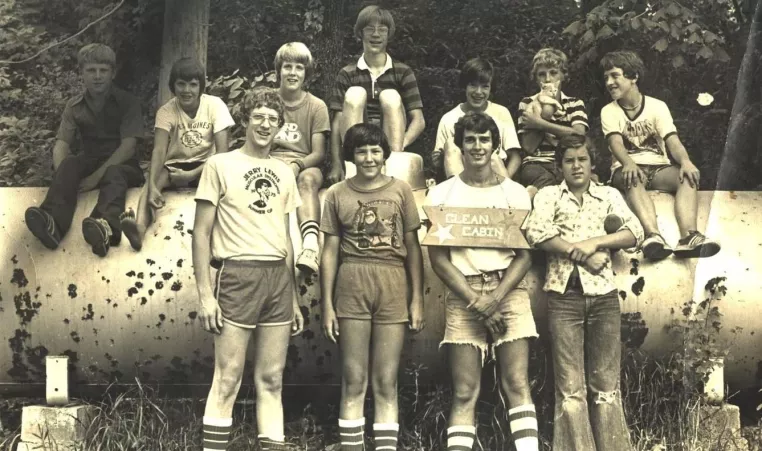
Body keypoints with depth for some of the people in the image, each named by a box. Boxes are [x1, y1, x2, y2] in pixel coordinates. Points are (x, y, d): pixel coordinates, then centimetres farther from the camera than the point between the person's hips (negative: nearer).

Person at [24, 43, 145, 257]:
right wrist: (61, 177, -25)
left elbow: (128, 146, -14)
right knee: (69, 163, -31)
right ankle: (53, 222, -56)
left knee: (113, 174, -39)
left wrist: (97, 176, -25)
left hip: (122, 164, -3)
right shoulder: (74, 106, 7)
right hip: (89, 162, 3)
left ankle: (106, 226, -72)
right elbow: (61, 145, -3)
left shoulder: (128, 102, -4)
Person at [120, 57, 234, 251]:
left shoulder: (215, 105, -11)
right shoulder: (166, 111, -9)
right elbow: (159, 151, -23)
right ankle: (140, 228, -59)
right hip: (175, 165, 0)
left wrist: (191, 175, -27)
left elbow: (222, 152, -16)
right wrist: (152, 186, -41)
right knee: (154, 180, -33)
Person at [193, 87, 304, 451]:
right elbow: (201, 232, -2)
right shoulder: (220, 165, 1)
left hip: (278, 277, 5)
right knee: (228, 378, -5)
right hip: (239, 274, -5)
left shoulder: (284, 172, 16)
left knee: (271, 379, 6)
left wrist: (293, 297, 15)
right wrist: (205, 294, -9)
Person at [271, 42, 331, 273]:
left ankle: (310, 244, -59)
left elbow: (319, 153, 2)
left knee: (308, 178, -38)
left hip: (305, 165, -1)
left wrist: (297, 164, -20)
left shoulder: (317, 106, 9)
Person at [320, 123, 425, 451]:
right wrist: (327, 304, 2)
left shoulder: (401, 190, 6)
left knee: (386, 382, 3)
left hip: (393, 285, 0)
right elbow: (330, 251, 7)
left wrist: (417, 299, 1)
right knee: (353, 381, 2)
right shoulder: (337, 194, 7)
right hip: (351, 285, 0)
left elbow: (413, 247, 6)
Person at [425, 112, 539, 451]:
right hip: (463, 295, 0)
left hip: (509, 291, 1)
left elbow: (525, 254, 3)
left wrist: (496, 298, -11)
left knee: (516, 384, -6)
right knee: (465, 392, -2)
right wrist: (476, 302, -9)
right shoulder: (441, 195, 5)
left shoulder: (515, 193, 7)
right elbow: (438, 258, 0)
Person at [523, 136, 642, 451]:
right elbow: (535, 232, -8)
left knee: (606, 383, 4)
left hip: (603, 294, 2)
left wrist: (594, 242, -11)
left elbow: (635, 232, 2)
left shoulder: (609, 195, 15)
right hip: (564, 295, -1)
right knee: (570, 386, 0)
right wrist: (579, 254, -10)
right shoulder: (549, 195, 10)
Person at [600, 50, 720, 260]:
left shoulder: (657, 106, 7)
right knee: (633, 178, -39)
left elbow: (673, 141, -7)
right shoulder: (608, 111, 5)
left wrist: (685, 161, -32)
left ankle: (688, 236, -54)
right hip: (627, 168, -2)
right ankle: (653, 235, -63)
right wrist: (628, 163, -38)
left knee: (689, 176, -31)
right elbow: (616, 143, -13)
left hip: (659, 168, 2)